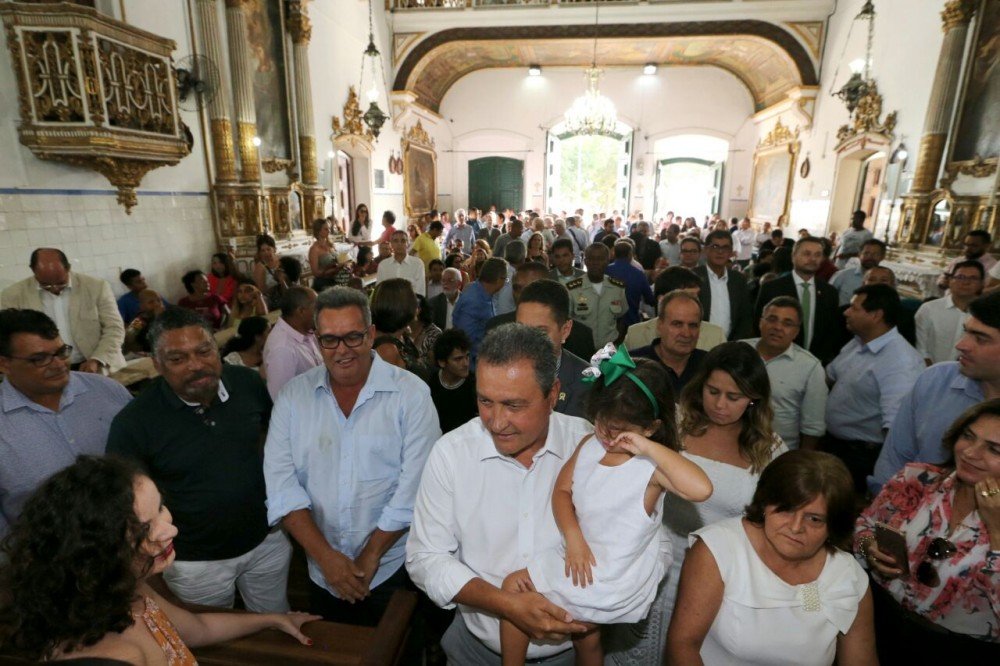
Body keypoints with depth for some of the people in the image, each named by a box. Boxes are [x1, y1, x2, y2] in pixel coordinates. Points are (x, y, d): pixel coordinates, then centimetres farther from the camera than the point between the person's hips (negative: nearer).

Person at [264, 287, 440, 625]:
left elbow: (415, 485, -16)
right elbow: (281, 482, -7)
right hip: (322, 573, 3)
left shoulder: (411, 393, -13)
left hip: (394, 571, -3)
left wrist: (369, 557, -12)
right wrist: (325, 555, -13)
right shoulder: (294, 395, -3)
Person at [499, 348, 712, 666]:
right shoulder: (590, 444, -4)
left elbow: (701, 489, -40)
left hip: (614, 576, -6)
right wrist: (574, 537, -15)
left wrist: (649, 448, -39)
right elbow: (562, 490, -1)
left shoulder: (652, 465, -22)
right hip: (579, 556, 6)